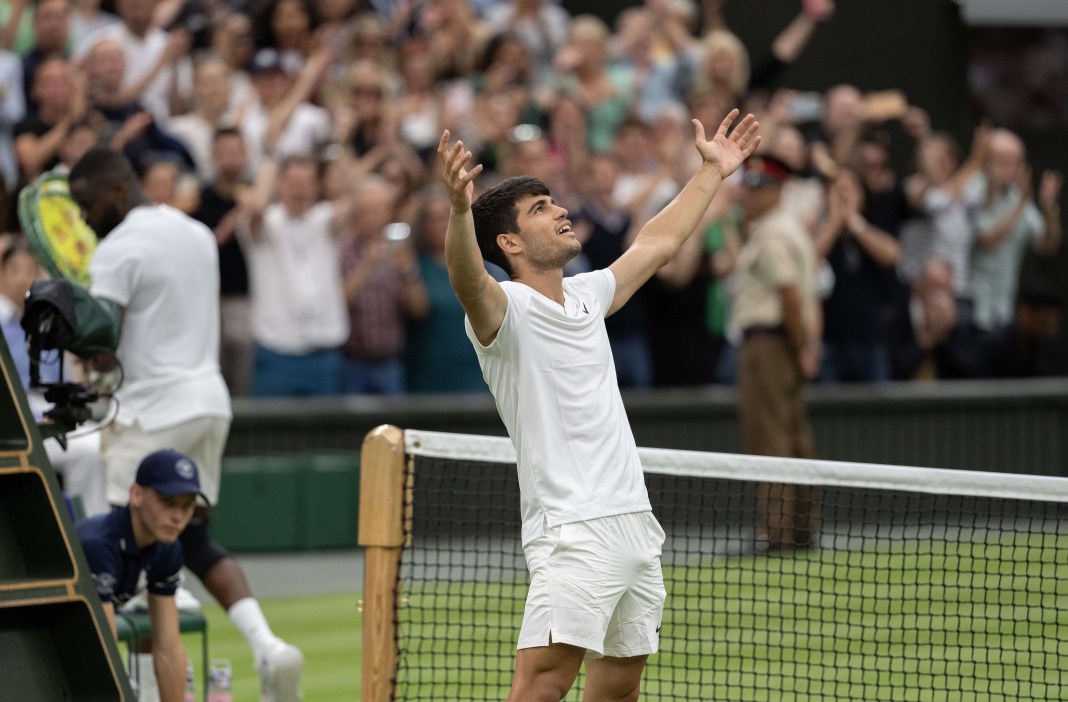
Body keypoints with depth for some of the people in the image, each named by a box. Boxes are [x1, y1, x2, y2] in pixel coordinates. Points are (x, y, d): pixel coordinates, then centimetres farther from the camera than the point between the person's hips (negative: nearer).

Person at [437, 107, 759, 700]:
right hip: (574, 532, -8)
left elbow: (657, 243, 33)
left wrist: (713, 170, 41)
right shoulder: (504, 308, -7)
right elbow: (467, 279, -30)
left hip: (637, 524, 9)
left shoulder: (585, 296, 18)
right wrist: (460, 208, -49)